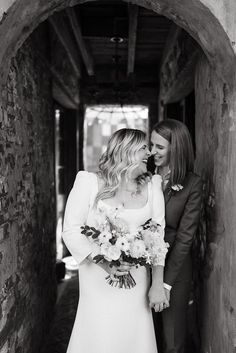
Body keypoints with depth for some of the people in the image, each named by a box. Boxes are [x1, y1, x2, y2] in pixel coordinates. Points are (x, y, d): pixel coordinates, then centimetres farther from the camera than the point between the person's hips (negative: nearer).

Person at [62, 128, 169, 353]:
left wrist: (158, 286, -3)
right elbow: (71, 230, -7)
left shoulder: (152, 187, 5)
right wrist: (104, 263, -19)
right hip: (98, 283, -2)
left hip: (136, 282, 3)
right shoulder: (89, 183, -4)